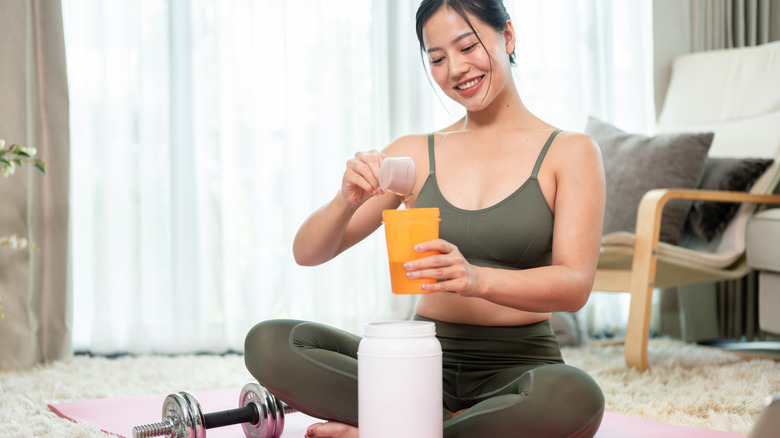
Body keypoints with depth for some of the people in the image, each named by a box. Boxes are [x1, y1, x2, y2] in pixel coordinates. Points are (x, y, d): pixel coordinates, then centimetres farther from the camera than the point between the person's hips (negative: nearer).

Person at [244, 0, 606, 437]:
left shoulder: (570, 151, 2)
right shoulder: (415, 154, 10)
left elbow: (575, 285, -12)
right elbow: (307, 252, 7)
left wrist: (477, 278, -31)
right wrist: (347, 201, -15)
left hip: (518, 364, -2)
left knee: (574, 397, -39)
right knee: (268, 343, -20)